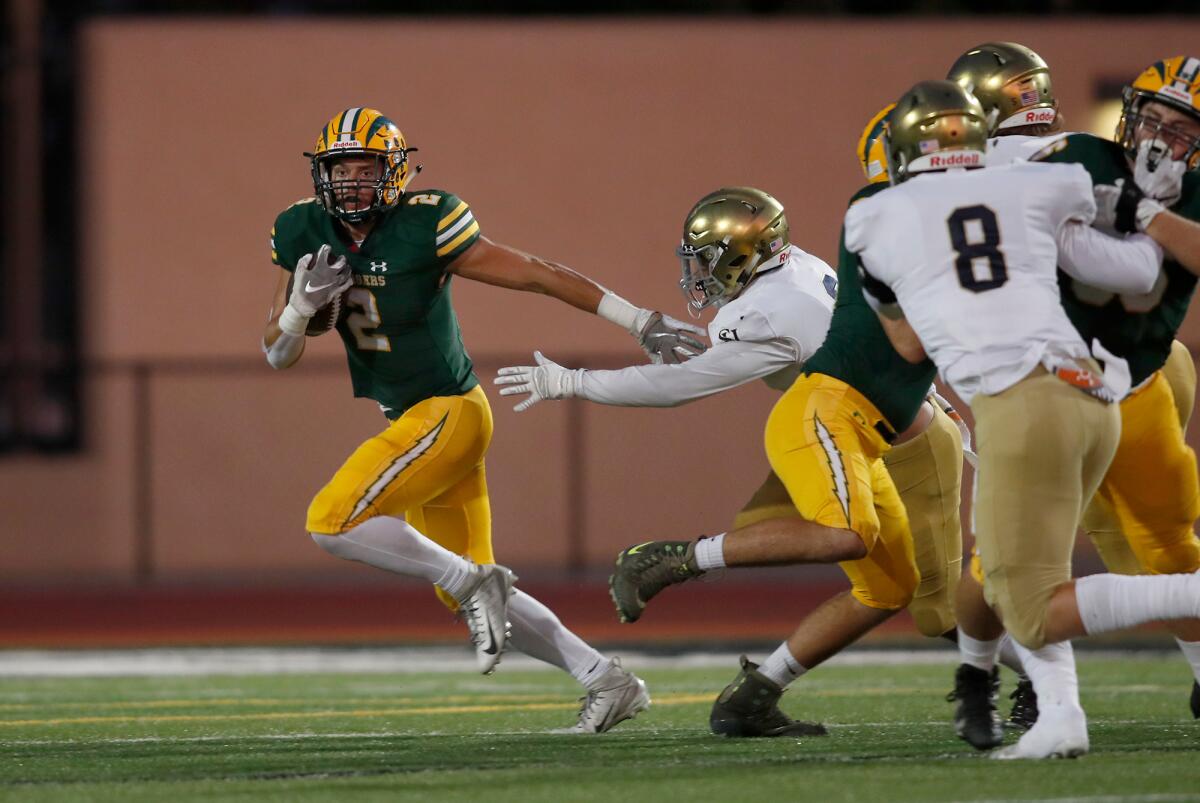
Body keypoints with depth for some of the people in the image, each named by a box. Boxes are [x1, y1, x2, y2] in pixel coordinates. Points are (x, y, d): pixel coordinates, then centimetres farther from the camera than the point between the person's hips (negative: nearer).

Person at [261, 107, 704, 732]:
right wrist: (302, 305, -18)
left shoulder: (426, 228, -17)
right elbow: (278, 354, 5)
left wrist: (643, 323, -13)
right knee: (472, 600, 10)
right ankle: (607, 681, 17)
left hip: (448, 411, -8)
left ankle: (472, 580, -9)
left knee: (333, 522, -22)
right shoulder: (304, 235, 1)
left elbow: (541, 276, -13)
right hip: (410, 421, 8)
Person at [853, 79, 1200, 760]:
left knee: (1038, 618, -3)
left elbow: (911, 345, 25)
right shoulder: (1032, 192, 17)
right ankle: (1060, 715, 1)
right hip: (1093, 394, 5)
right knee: (1015, 581, 22)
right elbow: (1137, 273, 23)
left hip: (1021, 403, -5)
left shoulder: (877, 222, 13)